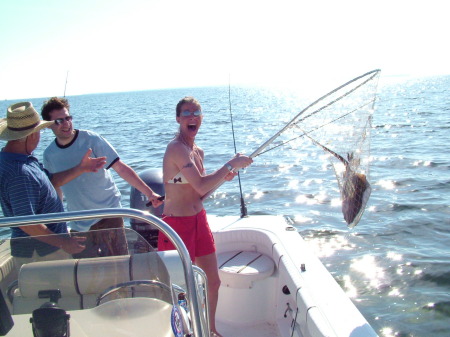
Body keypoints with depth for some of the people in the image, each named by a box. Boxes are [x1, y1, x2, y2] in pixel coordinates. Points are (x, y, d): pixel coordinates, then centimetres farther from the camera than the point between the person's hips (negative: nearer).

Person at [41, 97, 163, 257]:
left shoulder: (91, 139, -12)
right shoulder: (49, 155, 0)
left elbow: (121, 168, -13)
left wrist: (149, 193, -17)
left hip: (108, 215, -3)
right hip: (78, 225, 4)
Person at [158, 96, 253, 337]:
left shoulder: (198, 152, 11)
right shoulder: (177, 148, -18)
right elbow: (201, 186, -28)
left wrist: (224, 176, 3)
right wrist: (231, 165, -18)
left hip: (199, 219, 9)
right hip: (177, 223, -9)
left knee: (213, 281, 18)